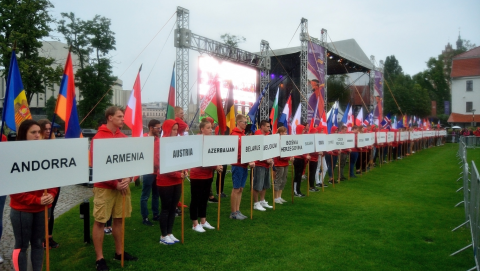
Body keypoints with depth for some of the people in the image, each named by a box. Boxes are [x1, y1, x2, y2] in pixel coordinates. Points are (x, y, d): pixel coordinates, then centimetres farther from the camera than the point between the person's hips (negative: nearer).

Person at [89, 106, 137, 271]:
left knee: (119, 219, 13)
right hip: (104, 187, -6)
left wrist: (128, 178, -7)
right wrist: (114, 183, -15)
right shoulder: (98, 138, -9)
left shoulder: (124, 138, 9)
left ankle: (119, 252, 27)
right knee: (100, 221, 3)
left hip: (122, 185, 6)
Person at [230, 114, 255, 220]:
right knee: (236, 189, -1)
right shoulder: (234, 134, -11)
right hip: (238, 165, -8)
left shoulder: (243, 134, 14)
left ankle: (237, 211, 20)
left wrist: (251, 161, 1)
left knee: (240, 189, 12)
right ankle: (233, 213, 9)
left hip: (244, 165, 8)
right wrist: (247, 161, -19)